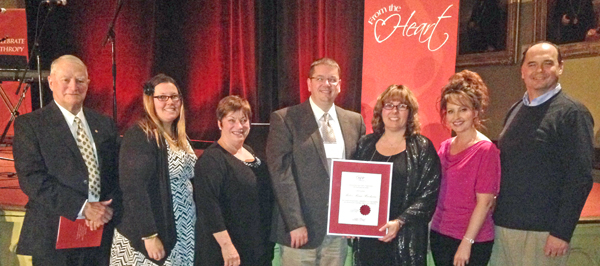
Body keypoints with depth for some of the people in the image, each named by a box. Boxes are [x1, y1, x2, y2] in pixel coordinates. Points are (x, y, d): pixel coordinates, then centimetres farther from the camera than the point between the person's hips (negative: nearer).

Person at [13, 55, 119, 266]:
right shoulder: (29, 124, -2)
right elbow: (32, 179, -12)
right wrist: (82, 208, -17)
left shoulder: (105, 124, 10)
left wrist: (108, 208, -8)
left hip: (101, 231, 4)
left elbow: (117, 174, 9)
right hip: (53, 235, -3)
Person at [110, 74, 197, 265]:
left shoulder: (180, 137, 10)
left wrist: (193, 225, 13)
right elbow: (133, 189, -21)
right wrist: (149, 235, -23)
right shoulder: (138, 137, -15)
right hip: (151, 234, -7)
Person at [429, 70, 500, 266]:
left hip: (472, 241, -5)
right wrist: (435, 229, 8)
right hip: (439, 235, 6)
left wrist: (467, 242, -16)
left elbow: (485, 201, -14)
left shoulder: (485, 149, -12)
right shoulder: (445, 147, 5)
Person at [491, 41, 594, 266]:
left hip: (542, 231, -5)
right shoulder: (515, 111, 11)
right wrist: (496, 212, 9)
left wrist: (562, 232, -15)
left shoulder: (572, 113, -7)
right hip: (502, 225, 6)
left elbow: (580, 178, -12)